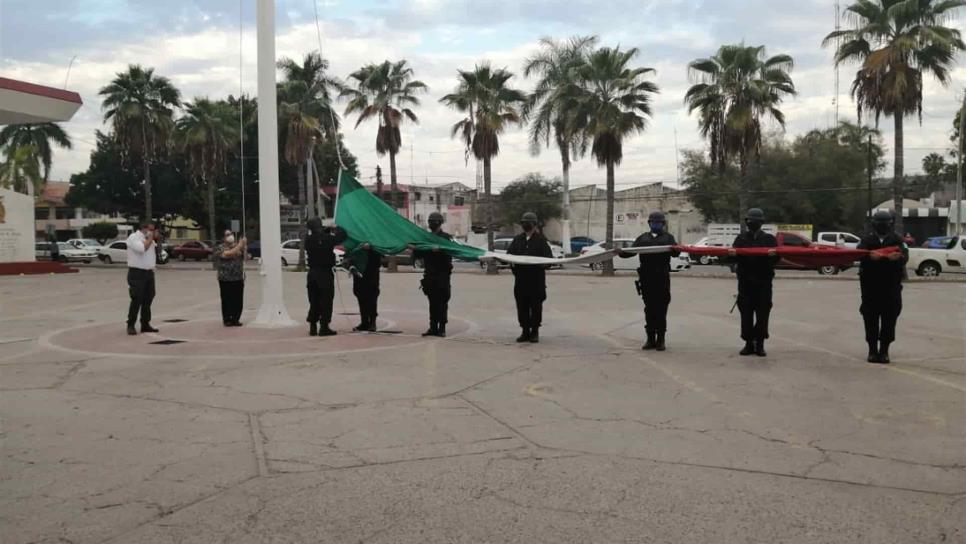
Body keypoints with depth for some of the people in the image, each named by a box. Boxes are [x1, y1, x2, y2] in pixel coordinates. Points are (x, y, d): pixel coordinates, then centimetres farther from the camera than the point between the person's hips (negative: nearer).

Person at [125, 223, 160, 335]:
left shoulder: (148, 239, 16)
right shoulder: (133, 237, -8)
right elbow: (142, 248, -26)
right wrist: (150, 238, -13)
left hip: (149, 272, 8)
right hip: (137, 273, -8)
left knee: (148, 300, 8)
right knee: (136, 300, -8)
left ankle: (145, 324, 15)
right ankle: (130, 325, -1)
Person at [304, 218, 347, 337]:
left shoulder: (308, 239, 1)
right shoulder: (326, 238, -15)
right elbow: (342, 236, -10)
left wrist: (328, 229, 11)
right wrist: (336, 228, 8)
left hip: (312, 273, 6)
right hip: (325, 273, -6)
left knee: (314, 301, 12)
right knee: (326, 301, 1)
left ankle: (312, 327, 13)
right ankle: (324, 327, 0)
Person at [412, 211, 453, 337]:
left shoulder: (446, 238, 0)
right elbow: (420, 254, 13)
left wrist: (439, 250, -31)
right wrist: (414, 248, -7)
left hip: (442, 274, -5)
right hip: (429, 274, 5)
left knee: (442, 302, -4)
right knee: (432, 302, 7)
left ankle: (442, 328, -1)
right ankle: (433, 328, 11)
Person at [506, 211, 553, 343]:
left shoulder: (541, 240, 1)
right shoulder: (517, 239, 13)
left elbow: (549, 257, -4)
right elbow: (509, 253, 9)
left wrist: (541, 263, -24)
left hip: (536, 279, -4)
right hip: (520, 277, 4)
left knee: (535, 305, 0)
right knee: (522, 305, 6)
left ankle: (535, 331, 10)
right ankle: (525, 331, 14)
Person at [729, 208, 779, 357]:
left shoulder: (769, 239, 8)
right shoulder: (741, 238, 11)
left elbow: (776, 259, 0)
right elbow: (733, 257, 2)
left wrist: (774, 254, -24)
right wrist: (732, 253, -22)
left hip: (763, 282, -1)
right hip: (745, 281, 1)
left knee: (762, 314, -2)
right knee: (746, 313, 1)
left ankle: (760, 344, 5)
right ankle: (749, 343, 8)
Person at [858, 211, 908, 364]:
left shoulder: (897, 240, 6)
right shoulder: (867, 240, 5)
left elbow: (905, 256, -9)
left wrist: (898, 257, -34)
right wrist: (870, 256, -35)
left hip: (891, 286, 0)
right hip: (870, 285, 0)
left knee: (889, 320, 0)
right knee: (871, 320, 2)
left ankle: (884, 350, 9)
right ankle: (872, 350, 11)